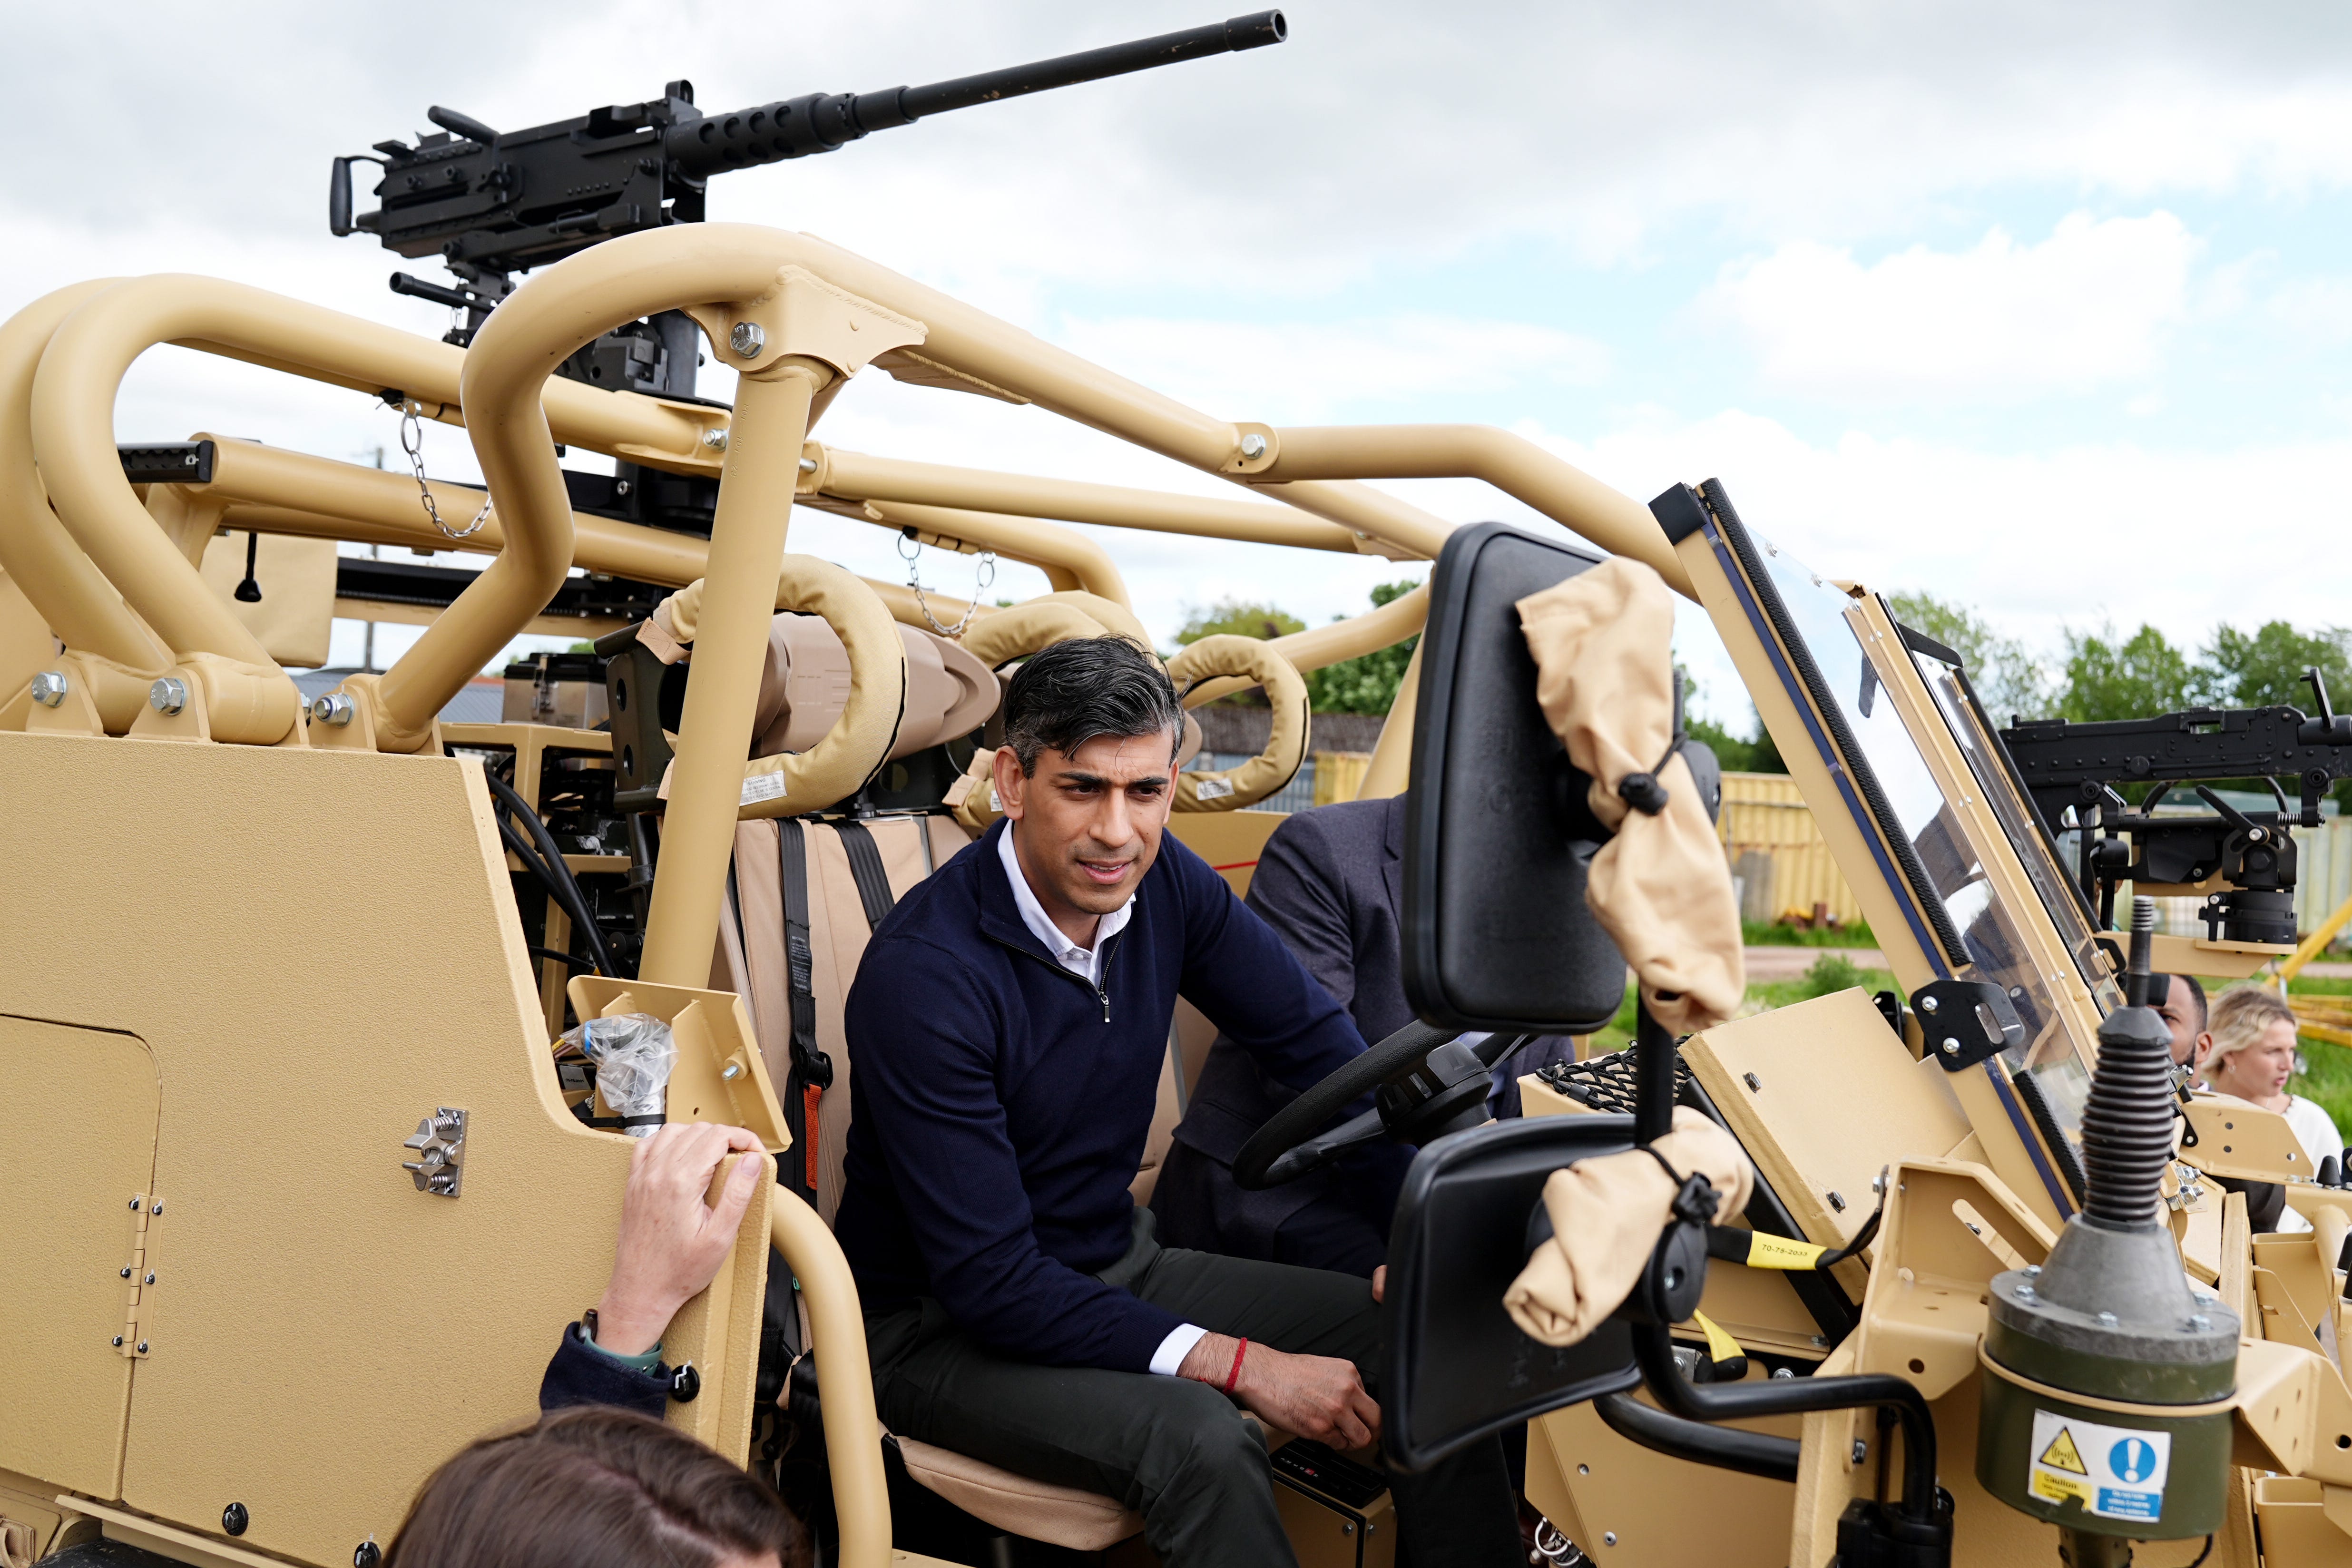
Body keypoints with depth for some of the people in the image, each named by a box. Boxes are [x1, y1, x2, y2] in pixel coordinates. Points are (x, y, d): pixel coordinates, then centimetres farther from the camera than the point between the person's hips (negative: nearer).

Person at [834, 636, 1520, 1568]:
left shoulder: (1164, 883, -7)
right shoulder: (922, 975, -27)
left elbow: (1313, 1043, 3)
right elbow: (987, 1280, -27)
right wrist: (1237, 1363, -28)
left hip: (1117, 1264, 6)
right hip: (944, 1326, -6)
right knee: (1197, 1438, -33)